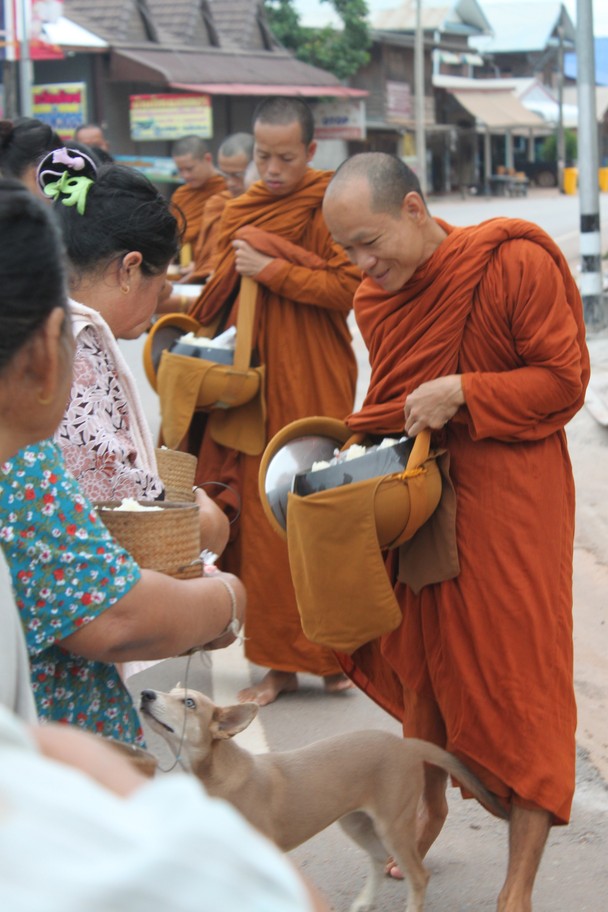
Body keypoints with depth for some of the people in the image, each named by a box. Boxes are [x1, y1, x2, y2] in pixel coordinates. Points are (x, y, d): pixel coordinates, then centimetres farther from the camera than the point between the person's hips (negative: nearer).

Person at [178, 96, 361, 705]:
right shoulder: (237, 213, 13)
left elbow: (347, 288, -14)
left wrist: (271, 269, -15)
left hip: (315, 387, -5)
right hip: (255, 384, 5)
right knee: (260, 518, 3)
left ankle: (332, 652, 11)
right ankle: (279, 662, 10)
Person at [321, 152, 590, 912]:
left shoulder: (516, 264, -15)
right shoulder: (375, 298, 5)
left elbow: (565, 381, -14)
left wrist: (462, 392, -21)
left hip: (509, 499, -6)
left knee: (521, 683, -3)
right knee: (420, 659, 16)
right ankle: (430, 809, 41)